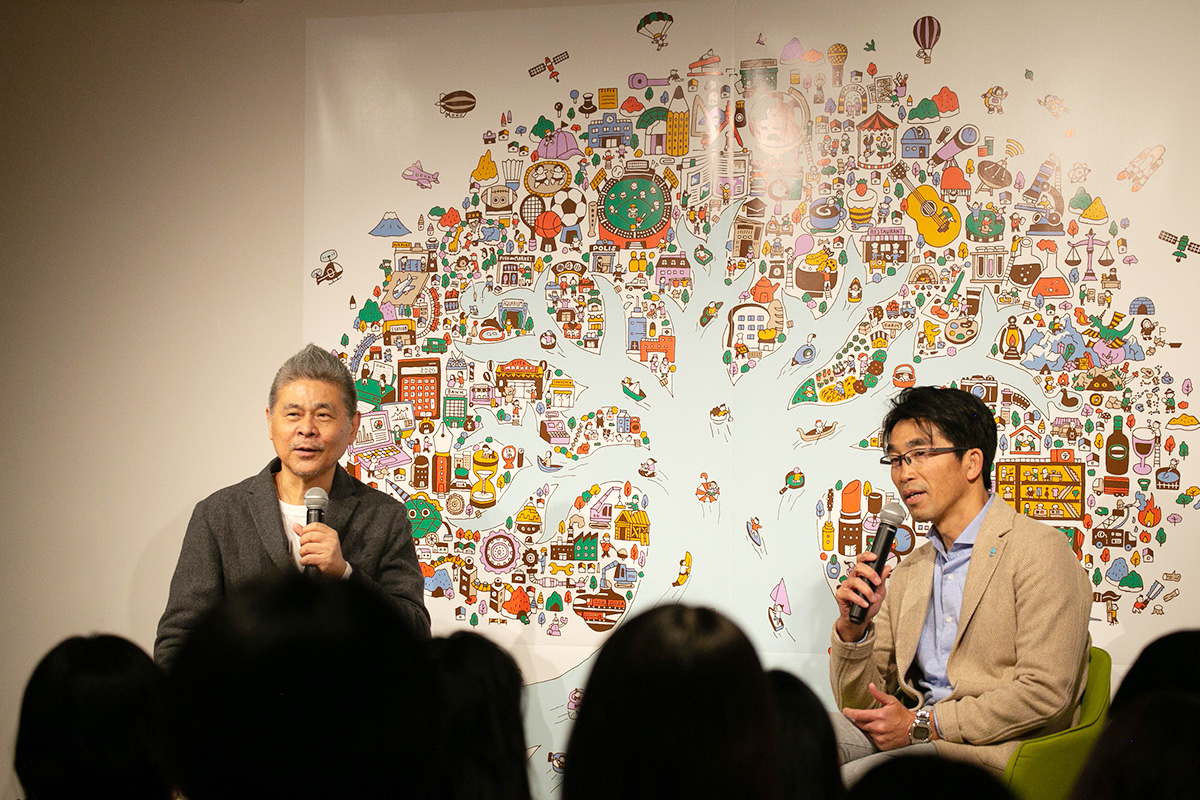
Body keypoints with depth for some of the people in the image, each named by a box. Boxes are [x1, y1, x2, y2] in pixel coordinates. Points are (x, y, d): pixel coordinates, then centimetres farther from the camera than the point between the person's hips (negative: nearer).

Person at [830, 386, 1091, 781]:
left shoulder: (1041, 550, -4)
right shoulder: (907, 572, 19)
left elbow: (1044, 692, -14)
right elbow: (860, 704, 16)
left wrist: (922, 724, -14)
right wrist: (853, 629, -4)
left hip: (993, 751, -6)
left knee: (850, 779, -29)